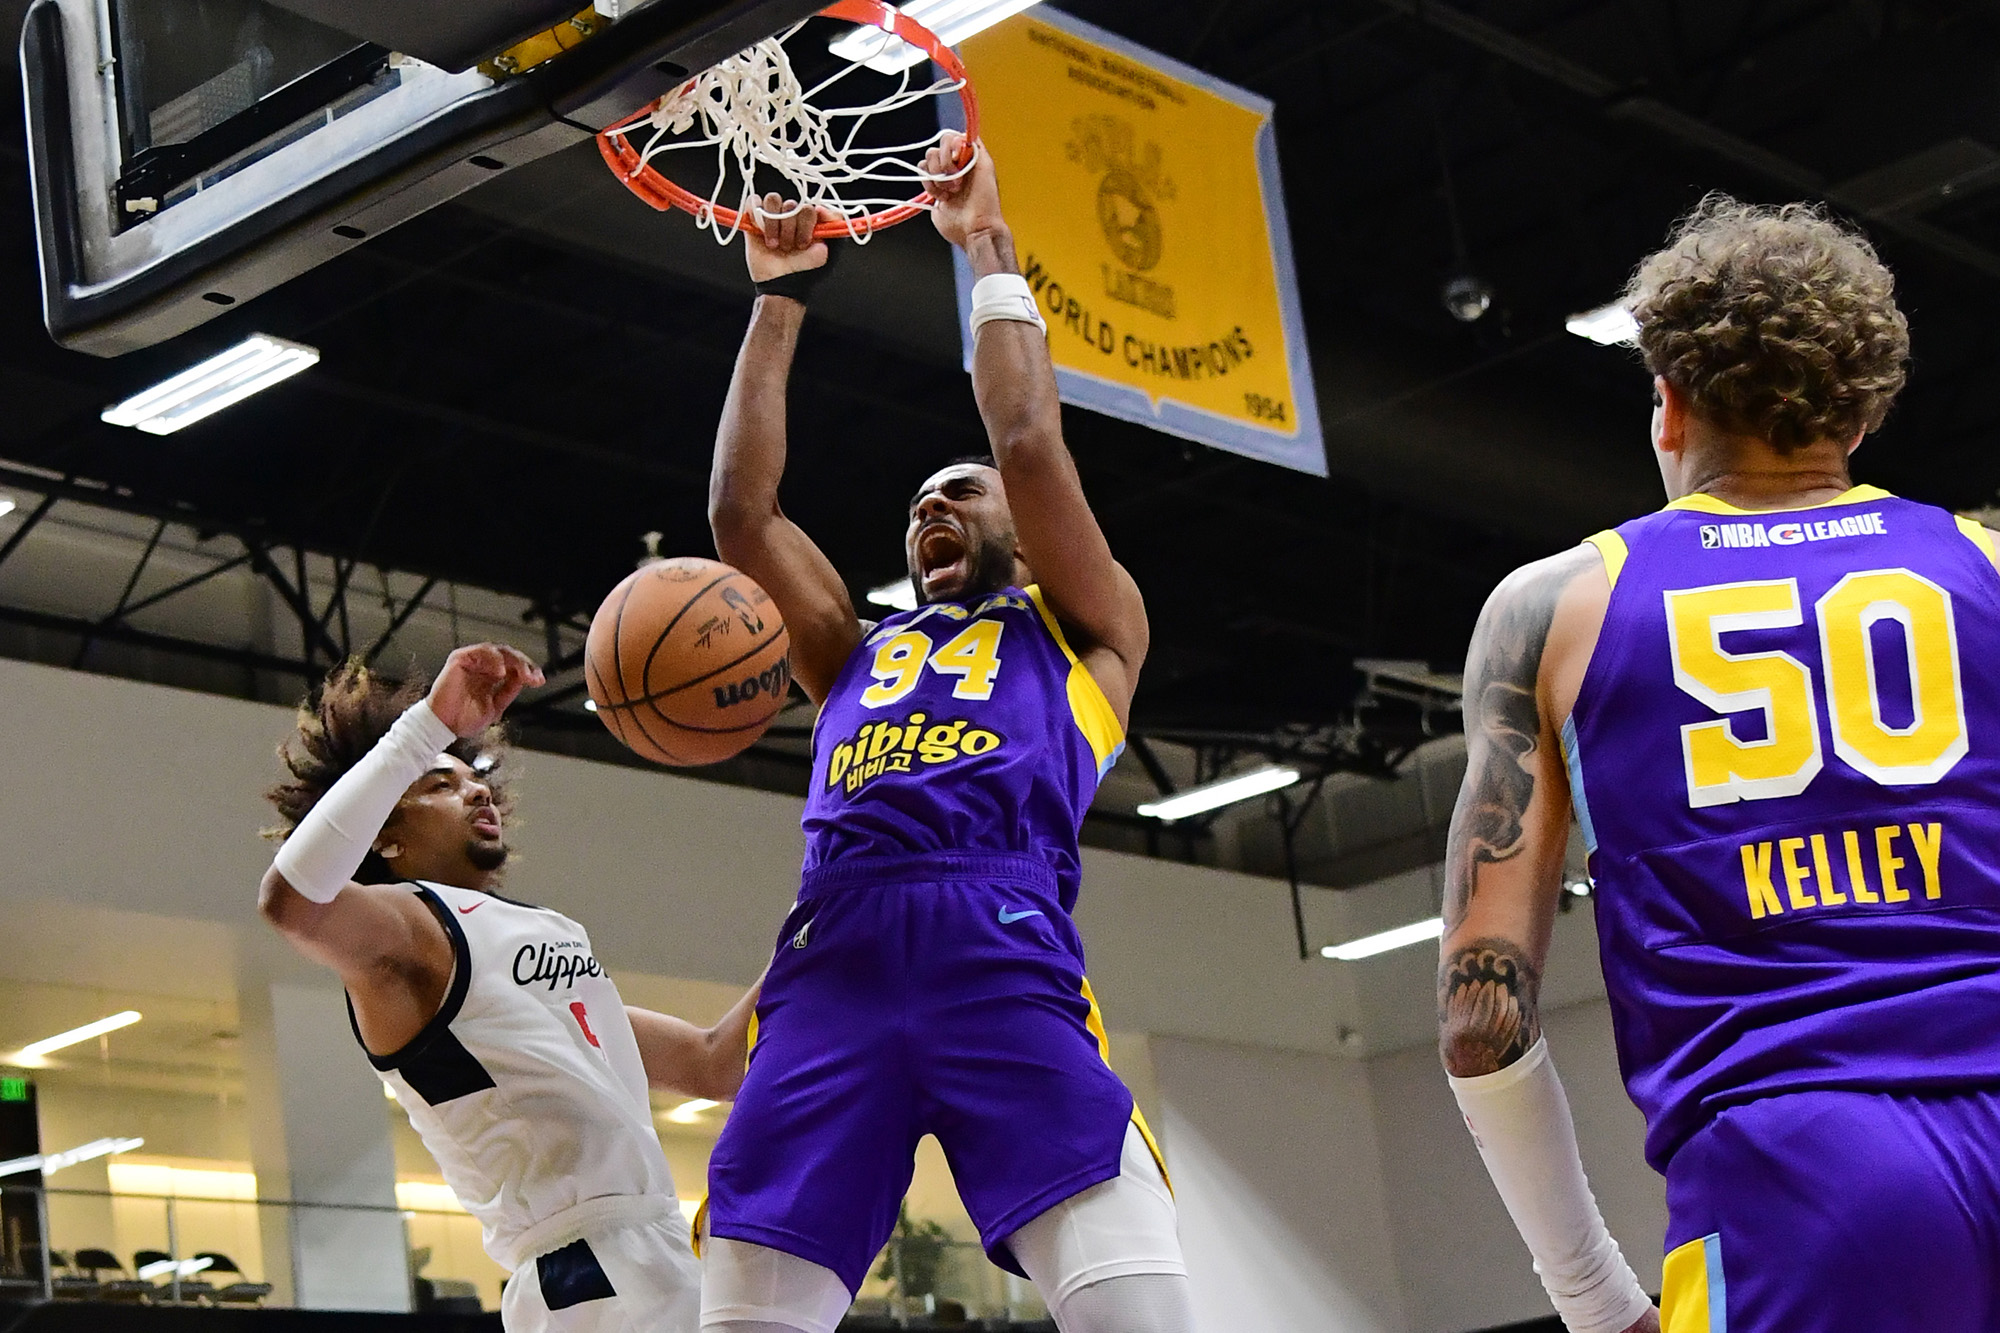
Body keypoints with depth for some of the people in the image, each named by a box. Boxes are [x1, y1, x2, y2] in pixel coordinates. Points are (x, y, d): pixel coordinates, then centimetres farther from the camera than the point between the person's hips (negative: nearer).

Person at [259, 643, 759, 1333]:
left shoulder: (557, 934, 26)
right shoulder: (407, 924, -1)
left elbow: (713, 1065, 26)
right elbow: (291, 901, -25)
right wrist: (431, 722, -24)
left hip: (662, 1266, 9)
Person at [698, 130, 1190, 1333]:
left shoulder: (1083, 628, 26)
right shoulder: (858, 655, 34)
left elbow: (1029, 441, 14)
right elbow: (741, 507, 26)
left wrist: (988, 249, 21)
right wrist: (783, 299, 29)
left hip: (1006, 950, -3)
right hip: (832, 961, 3)